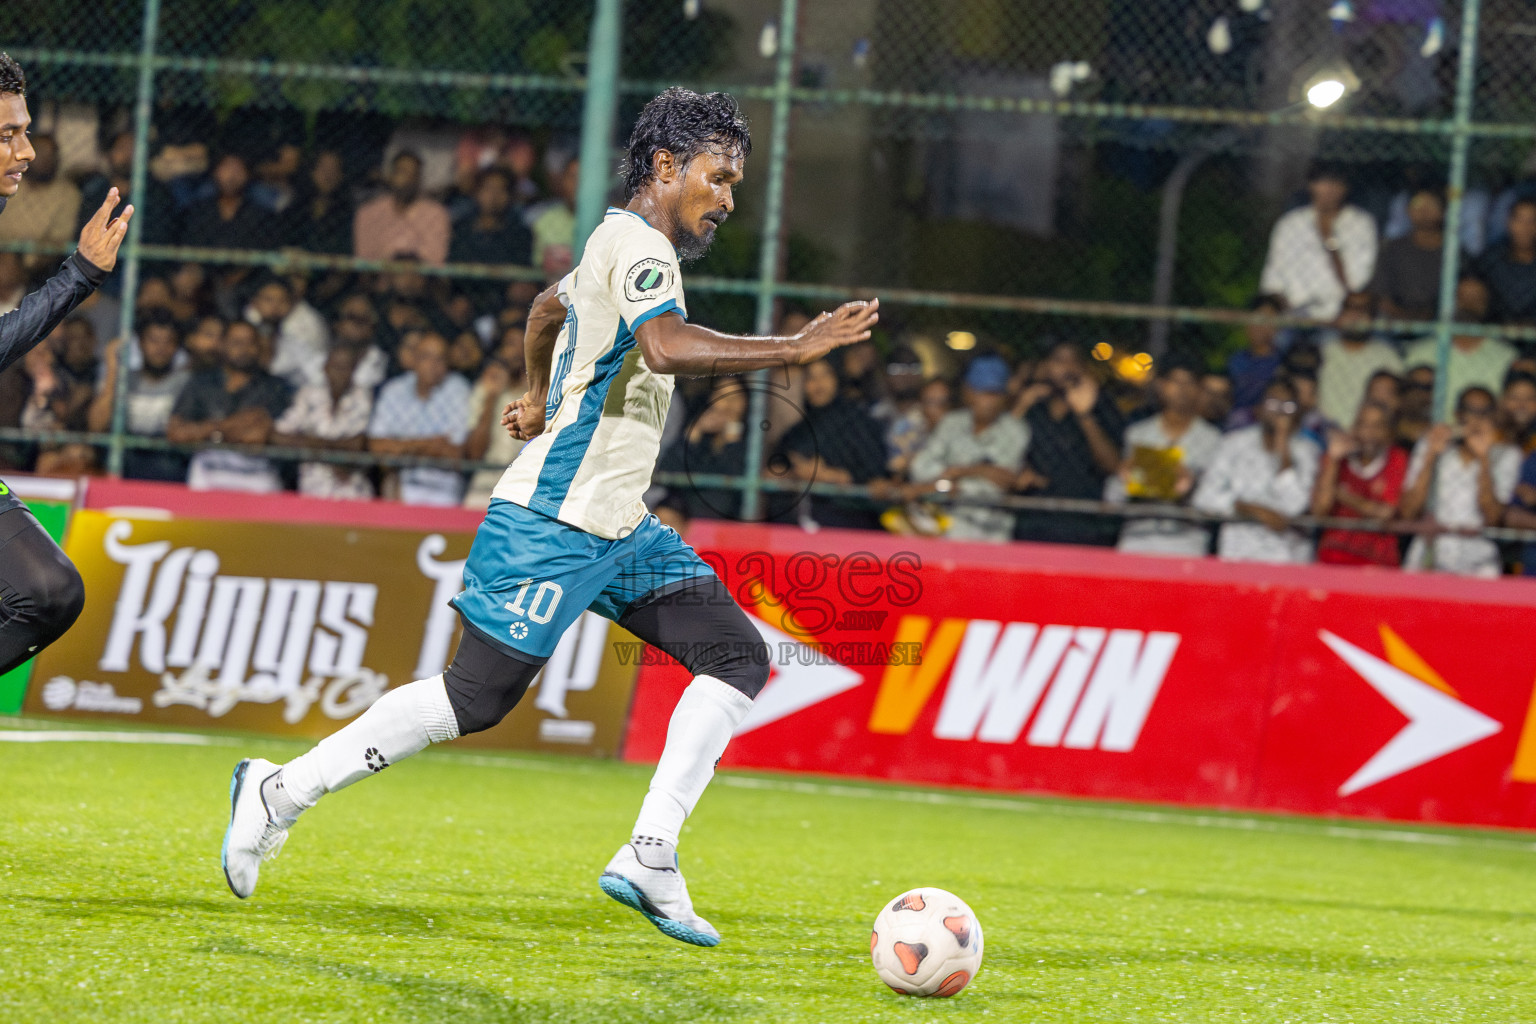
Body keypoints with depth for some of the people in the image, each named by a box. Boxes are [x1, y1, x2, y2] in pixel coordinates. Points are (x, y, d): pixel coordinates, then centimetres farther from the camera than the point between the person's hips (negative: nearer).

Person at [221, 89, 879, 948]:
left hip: (616, 530, 10)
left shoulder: (619, 244, 18)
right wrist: (796, 348, -32)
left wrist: (540, 400, 52)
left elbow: (549, 306, 39)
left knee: (739, 657, -1)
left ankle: (650, 857, -7)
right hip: (554, 522, -10)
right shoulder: (639, 245, -13)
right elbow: (666, 347, -33)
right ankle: (283, 791, 4)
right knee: (478, 697, -9)